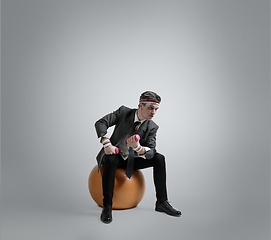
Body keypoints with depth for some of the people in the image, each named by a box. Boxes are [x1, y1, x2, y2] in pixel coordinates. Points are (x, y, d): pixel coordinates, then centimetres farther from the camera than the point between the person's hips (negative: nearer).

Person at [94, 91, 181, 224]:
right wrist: (107, 143, -32)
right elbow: (100, 123, -17)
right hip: (115, 155, -2)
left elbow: (151, 152, -18)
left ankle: (161, 202, -9)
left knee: (159, 158, -17)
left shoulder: (152, 127, -10)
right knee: (110, 159, -38)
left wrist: (138, 147, -41)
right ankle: (107, 206, -28)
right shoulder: (123, 112, -14)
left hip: (133, 160, 3)